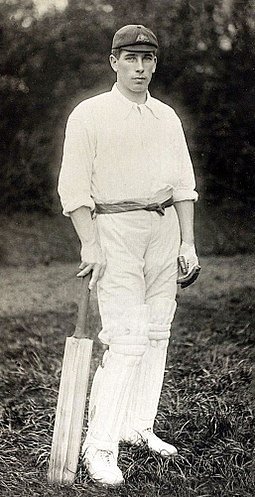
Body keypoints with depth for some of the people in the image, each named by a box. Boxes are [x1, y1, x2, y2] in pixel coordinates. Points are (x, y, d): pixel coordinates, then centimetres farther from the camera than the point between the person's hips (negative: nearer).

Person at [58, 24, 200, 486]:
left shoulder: (167, 117, 14)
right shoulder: (89, 114, -2)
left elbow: (183, 183, 14)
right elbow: (74, 185, -8)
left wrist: (187, 243, 7)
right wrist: (90, 244, -16)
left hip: (164, 227, 6)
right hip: (114, 227, -6)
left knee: (156, 333, 7)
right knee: (127, 338, -14)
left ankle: (139, 427, 19)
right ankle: (100, 446, -9)